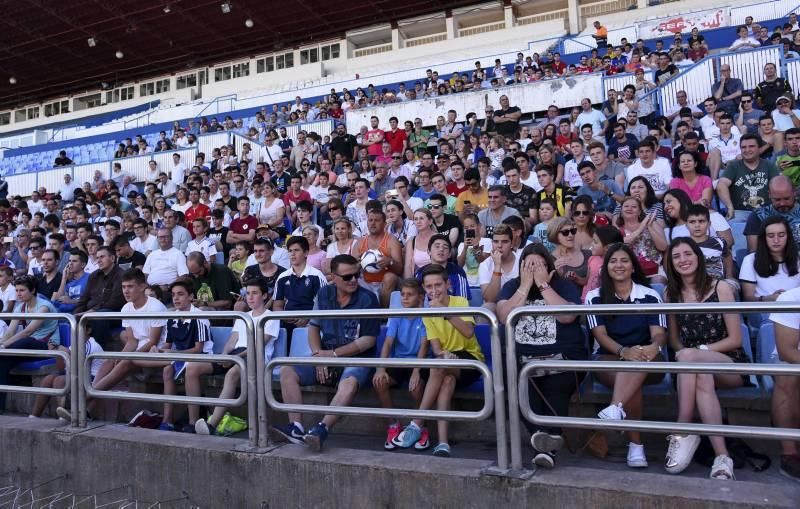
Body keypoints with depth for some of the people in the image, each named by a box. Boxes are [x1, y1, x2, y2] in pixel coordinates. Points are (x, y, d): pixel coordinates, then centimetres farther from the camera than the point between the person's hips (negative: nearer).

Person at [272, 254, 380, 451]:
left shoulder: (367, 299, -7)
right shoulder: (324, 294, 7)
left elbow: (368, 340, -10)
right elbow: (313, 327, 10)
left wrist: (333, 354, -13)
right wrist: (319, 356, -8)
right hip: (326, 357, 5)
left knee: (350, 382, -37)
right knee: (287, 371, -13)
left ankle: (321, 430, -38)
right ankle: (296, 427, -21)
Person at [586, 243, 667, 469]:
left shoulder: (650, 296, 5)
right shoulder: (594, 297, 3)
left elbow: (659, 333, -5)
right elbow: (600, 335, -7)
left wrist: (654, 347, -31)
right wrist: (624, 351, -28)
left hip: (647, 363, 1)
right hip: (610, 359, 0)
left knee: (640, 359, -36)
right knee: (632, 378, -34)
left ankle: (615, 408, -54)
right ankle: (636, 444, -31)